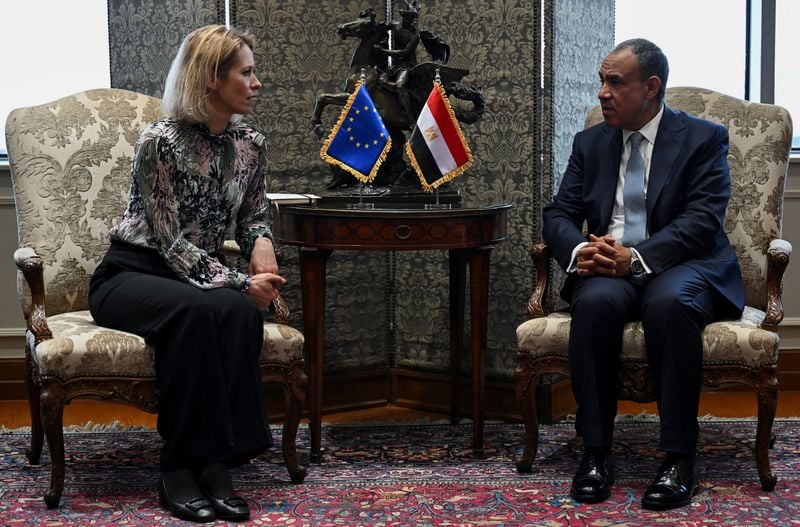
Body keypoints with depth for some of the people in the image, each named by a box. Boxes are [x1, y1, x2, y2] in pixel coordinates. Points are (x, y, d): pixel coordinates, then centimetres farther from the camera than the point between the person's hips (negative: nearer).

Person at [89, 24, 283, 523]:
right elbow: (172, 243, -18)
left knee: (240, 311, -31)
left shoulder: (251, 144, 2)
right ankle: (179, 467, -27)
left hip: (199, 276, 5)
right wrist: (240, 284, -26)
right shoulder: (161, 141, -17)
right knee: (198, 310, -37)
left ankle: (216, 463, -27)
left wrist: (263, 243, -6)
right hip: (129, 275, -5)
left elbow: (253, 216, 18)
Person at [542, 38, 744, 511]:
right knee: (595, 302, -33)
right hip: (607, 267, 3)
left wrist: (636, 257, -24)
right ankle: (596, 452, -26)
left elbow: (703, 219, -10)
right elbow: (559, 214, 10)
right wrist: (579, 250, -14)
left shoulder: (704, 139, 2)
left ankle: (679, 458, -30)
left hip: (682, 266, -3)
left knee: (668, 303, -38)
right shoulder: (590, 143, 16)